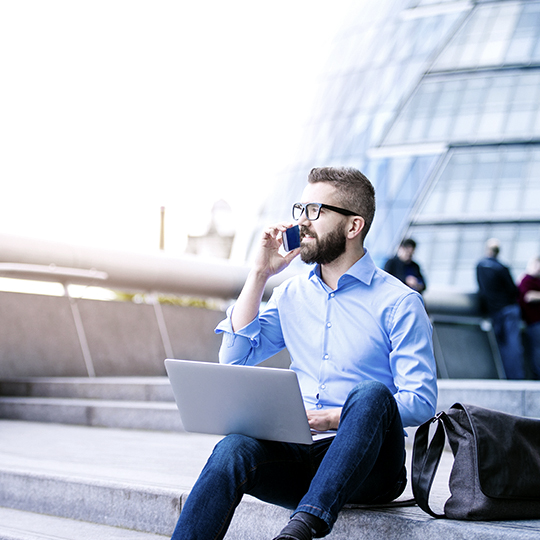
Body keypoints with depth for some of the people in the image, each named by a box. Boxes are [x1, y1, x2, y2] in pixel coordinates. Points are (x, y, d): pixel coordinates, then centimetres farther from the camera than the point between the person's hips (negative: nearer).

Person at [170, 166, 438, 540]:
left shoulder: (398, 302, -3)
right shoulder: (292, 293, 15)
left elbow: (421, 401, -8)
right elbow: (234, 358, 11)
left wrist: (334, 419, -21)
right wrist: (260, 274, 6)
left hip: (366, 467, -3)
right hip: (301, 457, 4)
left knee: (370, 395, -35)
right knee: (234, 449, -28)